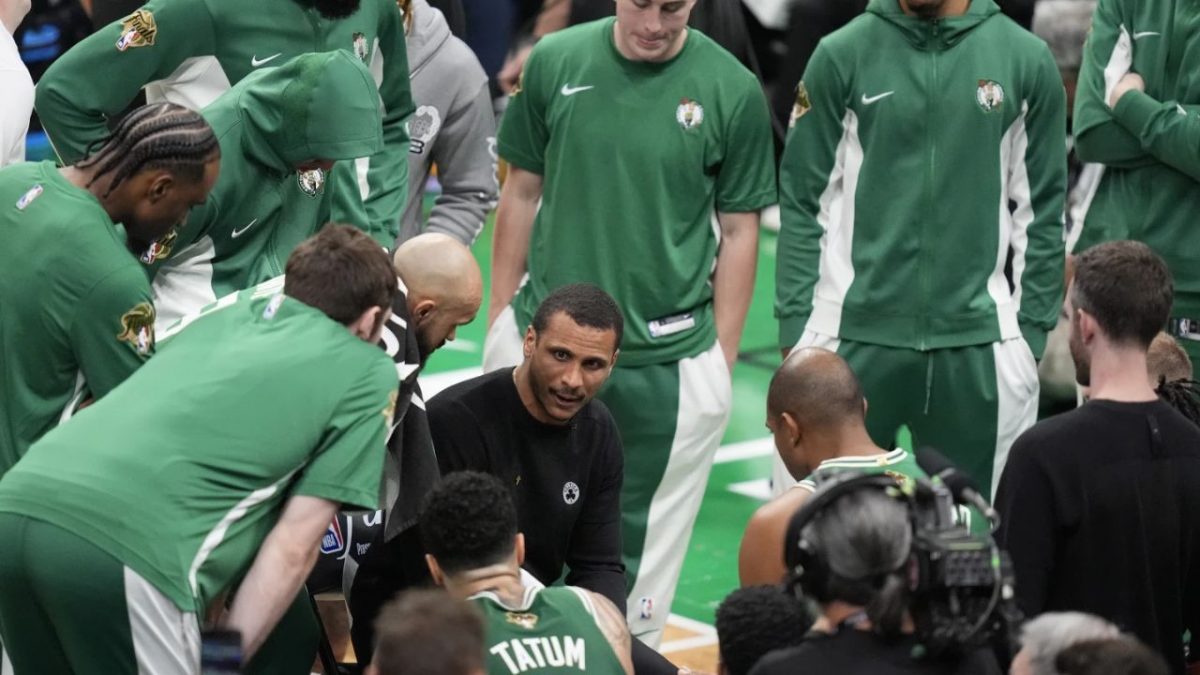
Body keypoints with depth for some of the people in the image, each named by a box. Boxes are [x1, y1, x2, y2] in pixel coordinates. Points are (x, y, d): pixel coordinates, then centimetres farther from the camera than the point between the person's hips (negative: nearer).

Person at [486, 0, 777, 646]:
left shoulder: (732, 90, -6)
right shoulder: (556, 61, -1)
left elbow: (739, 232, 0)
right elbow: (522, 193, 8)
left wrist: (720, 362, -1)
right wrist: (500, 318, 8)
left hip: (669, 363, -2)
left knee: (642, 554, 5)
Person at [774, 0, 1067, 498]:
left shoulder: (1027, 59, 1)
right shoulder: (841, 55, 0)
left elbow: (1042, 211, 5)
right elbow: (804, 202, 2)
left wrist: (1032, 332, 1)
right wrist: (795, 329, -3)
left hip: (980, 344, 1)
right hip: (851, 334, 0)